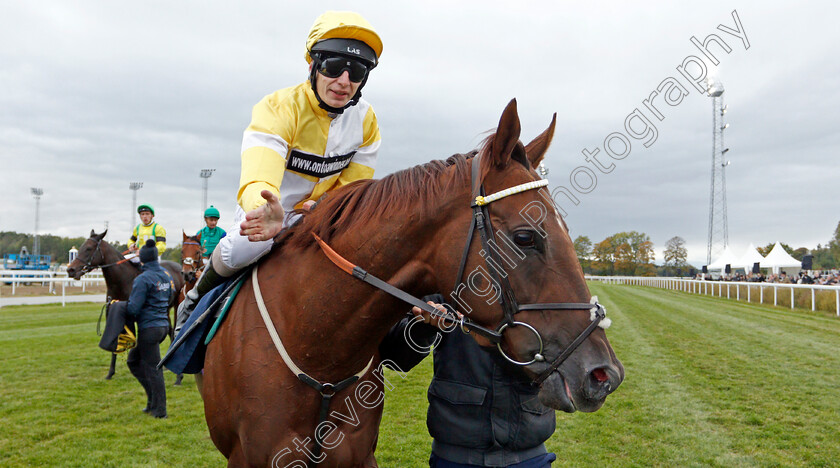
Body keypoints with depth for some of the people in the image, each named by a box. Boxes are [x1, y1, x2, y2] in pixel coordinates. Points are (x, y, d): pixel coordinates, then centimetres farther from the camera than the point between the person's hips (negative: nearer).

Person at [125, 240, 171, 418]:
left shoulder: (142, 279, -16)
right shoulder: (165, 275, 8)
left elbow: (133, 309, -18)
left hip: (149, 328, -8)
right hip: (163, 324, 8)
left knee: (152, 369, 1)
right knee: (134, 360, 21)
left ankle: (159, 410, 9)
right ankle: (153, 400, 22)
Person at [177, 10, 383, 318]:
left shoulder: (365, 120, -11)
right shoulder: (278, 108, -27)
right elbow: (258, 180, -44)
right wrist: (267, 213, -67)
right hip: (267, 210, -4)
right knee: (245, 247, -34)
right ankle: (199, 296, -1)